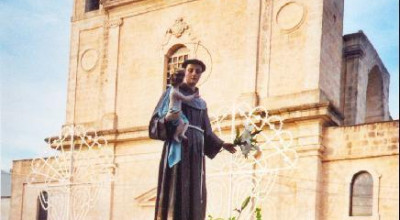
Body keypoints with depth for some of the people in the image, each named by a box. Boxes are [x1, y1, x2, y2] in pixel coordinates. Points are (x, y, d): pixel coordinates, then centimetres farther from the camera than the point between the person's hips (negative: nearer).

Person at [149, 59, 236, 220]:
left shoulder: (201, 103, 25)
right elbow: (156, 119, -4)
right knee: (175, 190, -16)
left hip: (196, 151, 6)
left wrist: (221, 144, 7)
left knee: (194, 195, -4)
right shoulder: (172, 92, 8)